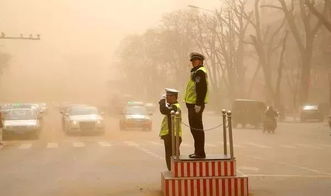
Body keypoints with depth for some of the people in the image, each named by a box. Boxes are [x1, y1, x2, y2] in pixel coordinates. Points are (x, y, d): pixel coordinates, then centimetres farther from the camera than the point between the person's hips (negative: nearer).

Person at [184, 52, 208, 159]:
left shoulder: (200, 72, -12)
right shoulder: (196, 72, 21)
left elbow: (202, 89, -21)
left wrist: (198, 104, -25)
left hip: (196, 105, -11)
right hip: (192, 104, 11)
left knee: (197, 128, -8)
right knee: (194, 128, 14)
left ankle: (200, 152, -5)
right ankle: (198, 151, 21)